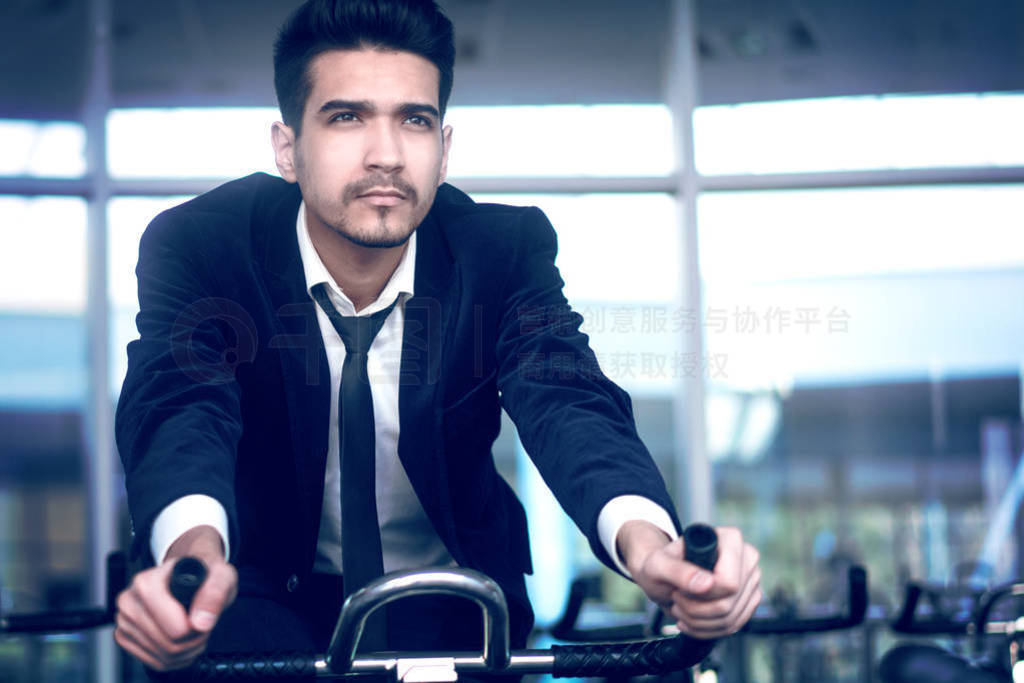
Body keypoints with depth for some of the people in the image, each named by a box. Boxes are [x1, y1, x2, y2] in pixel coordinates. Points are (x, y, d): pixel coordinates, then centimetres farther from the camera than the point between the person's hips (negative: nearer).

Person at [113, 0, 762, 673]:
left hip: (455, 609, 3)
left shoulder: (505, 249, -13)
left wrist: (645, 540, -52)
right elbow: (179, 411, -33)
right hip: (271, 601, -3)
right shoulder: (195, 247, -17)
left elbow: (567, 403, -27)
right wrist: (194, 551, -59)